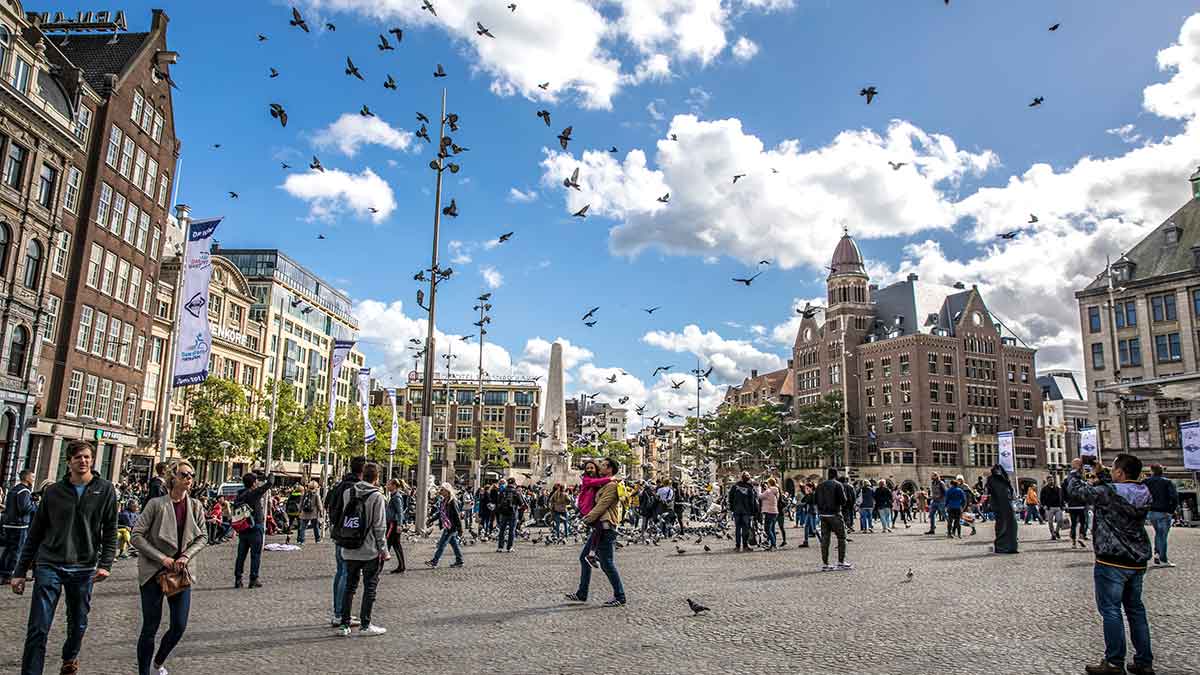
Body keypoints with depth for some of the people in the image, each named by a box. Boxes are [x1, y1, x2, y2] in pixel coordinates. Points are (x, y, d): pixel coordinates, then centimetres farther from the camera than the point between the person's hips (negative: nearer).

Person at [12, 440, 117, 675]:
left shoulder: (105, 490, 0)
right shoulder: (53, 491, 3)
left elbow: (110, 531, 0)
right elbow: (35, 534, 8)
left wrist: (105, 564, -10)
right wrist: (20, 571, 6)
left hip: (83, 570, 0)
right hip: (49, 567, 0)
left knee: (78, 625, 15)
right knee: (38, 629, -6)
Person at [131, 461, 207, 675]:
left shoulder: (196, 506, 2)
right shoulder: (156, 504, -9)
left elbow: (202, 537, 8)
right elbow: (137, 536, -9)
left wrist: (186, 556, -9)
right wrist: (161, 558, -15)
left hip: (182, 572, 4)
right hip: (153, 571, -4)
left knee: (179, 626, 5)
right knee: (150, 627, 1)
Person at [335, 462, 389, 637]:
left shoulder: (347, 493, 3)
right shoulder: (376, 496, -12)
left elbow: (339, 518, 8)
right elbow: (379, 527, -11)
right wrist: (384, 550, -4)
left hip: (349, 551, 5)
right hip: (370, 551, -5)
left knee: (350, 586, 15)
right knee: (370, 587, 6)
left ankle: (344, 624, 18)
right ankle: (365, 625, 10)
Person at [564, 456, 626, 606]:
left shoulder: (612, 485, -11)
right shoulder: (605, 484, 21)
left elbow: (602, 505, -16)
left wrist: (589, 518, -11)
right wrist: (589, 517, 10)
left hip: (605, 527, -11)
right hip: (600, 527, 11)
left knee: (606, 563, -8)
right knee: (584, 557, 12)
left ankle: (620, 597, 0)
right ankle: (582, 594, 18)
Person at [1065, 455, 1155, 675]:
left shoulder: (1107, 492, -19)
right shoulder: (1144, 493, 2)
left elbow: (1076, 488, -7)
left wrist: (1075, 469, 10)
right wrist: (1101, 473, 23)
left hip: (1111, 562, -7)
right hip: (1137, 562, 7)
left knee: (1111, 610, -1)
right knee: (1136, 609, 15)